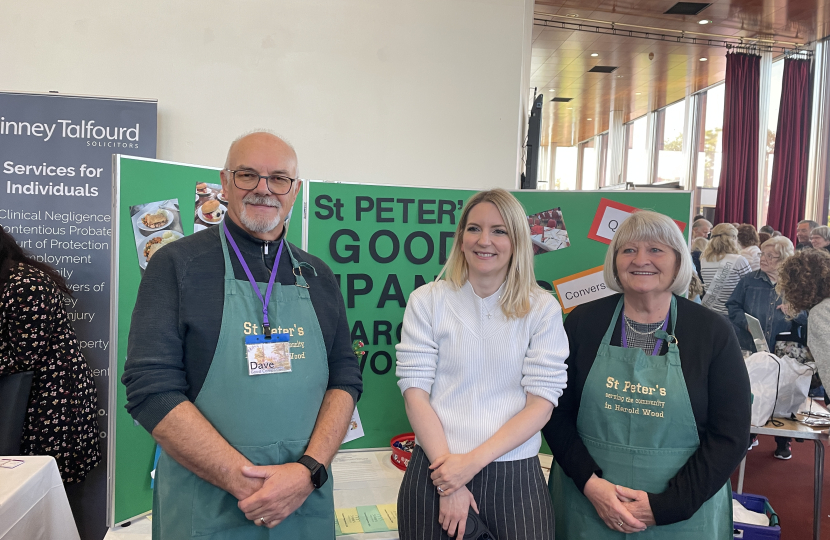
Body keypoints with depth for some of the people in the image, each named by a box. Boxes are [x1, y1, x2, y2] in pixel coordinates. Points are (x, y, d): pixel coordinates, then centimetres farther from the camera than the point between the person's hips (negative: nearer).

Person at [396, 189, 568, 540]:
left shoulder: (543, 309, -2)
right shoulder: (427, 301, -3)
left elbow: (542, 402, -6)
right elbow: (415, 392, -6)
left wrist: (473, 461, -14)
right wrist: (450, 485, -11)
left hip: (515, 476, 0)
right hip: (436, 471, 0)